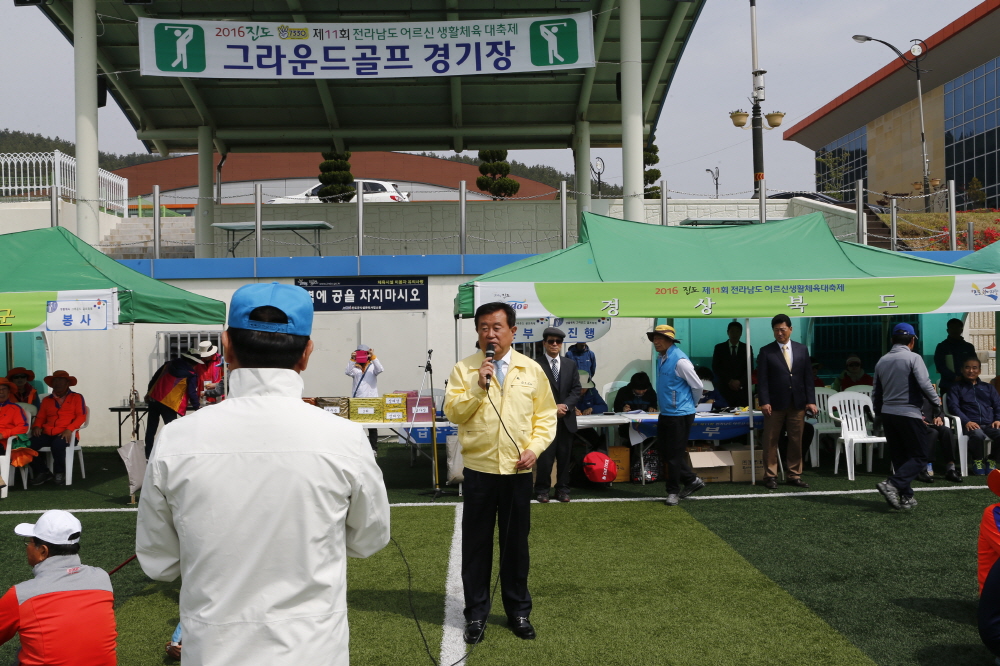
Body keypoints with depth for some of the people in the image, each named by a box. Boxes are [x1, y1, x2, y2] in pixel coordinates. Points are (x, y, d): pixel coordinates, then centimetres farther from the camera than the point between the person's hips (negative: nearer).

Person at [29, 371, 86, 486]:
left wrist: (69, 429, -16)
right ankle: (42, 472, -4)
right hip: (47, 434, 4)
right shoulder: (46, 400, 24)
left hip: (65, 435, -4)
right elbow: (40, 417, 23)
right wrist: (37, 426, -1)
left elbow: (81, 416, 0)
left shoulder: (77, 397, 11)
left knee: (58, 444, -38)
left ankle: (60, 473, -12)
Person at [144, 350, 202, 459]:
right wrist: (196, 405, 10)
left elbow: (154, 378, 18)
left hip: (153, 398, 6)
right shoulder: (191, 374, -4)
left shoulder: (169, 364, 14)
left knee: (151, 429, 12)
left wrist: (149, 393, 26)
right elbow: (192, 392, -4)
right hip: (169, 403, -6)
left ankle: (148, 455, 17)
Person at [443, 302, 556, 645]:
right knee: (476, 543, 7)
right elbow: (452, 413, -6)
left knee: (516, 542, 11)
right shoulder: (464, 369, 0)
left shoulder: (532, 369, 2)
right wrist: (477, 388, -18)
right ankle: (476, 613, 21)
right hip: (479, 468, -1)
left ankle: (518, 611, 27)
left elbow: (545, 415, 4)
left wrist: (535, 447, -9)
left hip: (517, 470, 1)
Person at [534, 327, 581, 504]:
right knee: (545, 456, -4)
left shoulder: (570, 365, 11)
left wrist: (565, 405, -9)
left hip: (566, 418, 4)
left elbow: (576, 389, 7)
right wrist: (552, 408, -13)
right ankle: (542, 490, 7)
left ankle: (562, 489, 16)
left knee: (564, 456, 7)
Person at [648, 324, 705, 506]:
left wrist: (691, 404, 1)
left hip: (679, 414, -9)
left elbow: (698, 386, -15)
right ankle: (691, 480, 25)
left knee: (674, 454, 0)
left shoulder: (680, 360, -20)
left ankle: (673, 491, 13)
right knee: (663, 451, 13)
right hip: (665, 413, 9)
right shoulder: (660, 358, 8)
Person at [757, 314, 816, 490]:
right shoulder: (766, 351, 0)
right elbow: (762, 379, -3)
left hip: (797, 404, 3)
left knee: (796, 441, 7)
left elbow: (808, 377, 8)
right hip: (775, 404, -2)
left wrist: (811, 401, 1)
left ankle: (794, 476, 15)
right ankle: (770, 476, 10)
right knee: (771, 441, 2)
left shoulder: (801, 350, 9)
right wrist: (764, 402, -13)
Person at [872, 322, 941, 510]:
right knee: (919, 457, -1)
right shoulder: (913, 358, -8)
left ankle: (906, 497, 12)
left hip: (887, 414, 7)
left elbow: (876, 393, 16)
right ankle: (892, 485, -18)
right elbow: (925, 384, -18)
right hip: (909, 414, -6)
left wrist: (879, 414, 27)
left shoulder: (882, 361, 11)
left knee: (899, 457, 13)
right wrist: (936, 405, -4)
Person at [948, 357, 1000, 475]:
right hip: (970, 424, -3)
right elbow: (953, 407, 2)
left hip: (990, 424, 3)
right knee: (978, 434, -39)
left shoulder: (988, 387, 29)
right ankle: (977, 460, -10)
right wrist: (966, 421, -15)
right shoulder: (956, 388, 18)